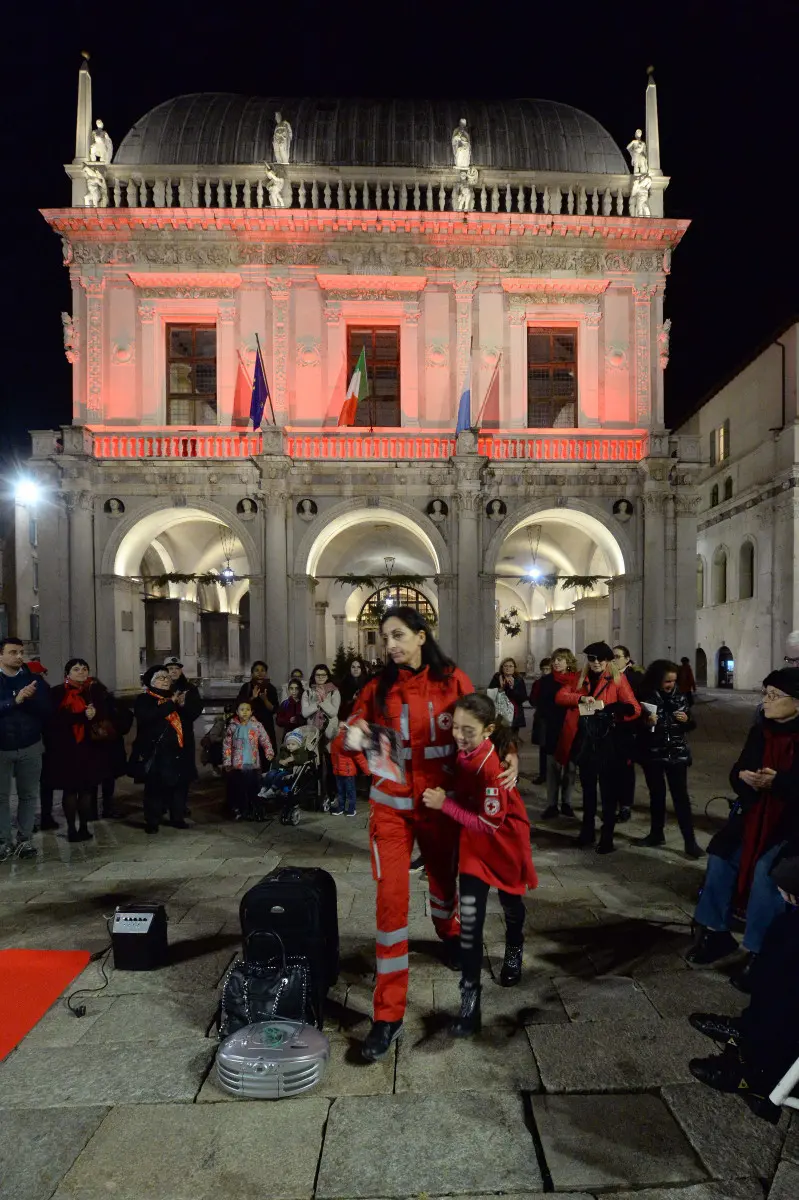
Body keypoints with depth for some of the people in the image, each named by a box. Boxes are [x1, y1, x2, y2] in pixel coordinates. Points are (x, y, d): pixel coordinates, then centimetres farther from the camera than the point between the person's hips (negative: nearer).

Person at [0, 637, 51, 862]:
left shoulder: (33, 678, 1)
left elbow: (46, 709, -6)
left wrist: (28, 699, -21)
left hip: (30, 746, 2)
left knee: (29, 794, 7)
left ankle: (25, 839, 17)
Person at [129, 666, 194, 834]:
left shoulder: (174, 697, 19)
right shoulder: (144, 700, 1)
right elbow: (148, 716, -21)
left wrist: (182, 705, 2)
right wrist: (171, 704, -21)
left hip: (176, 750, 5)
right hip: (154, 751, -5)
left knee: (180, 784, 4)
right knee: (155, 786, -4)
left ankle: (177, 817, 17)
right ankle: (152, 821, 7)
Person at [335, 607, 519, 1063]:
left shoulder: (453, 680, -7)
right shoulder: (378, 688, -5)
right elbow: (355, 736, -7)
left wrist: (510, 754, -17)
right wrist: (353, 736, -29)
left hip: (441, 802, 1)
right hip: (391, 806, 0)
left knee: (444, 878, 23)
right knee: (391, 899, -5)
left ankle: (449, 933, 58)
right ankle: (389, 1015, 6)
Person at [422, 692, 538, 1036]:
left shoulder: (491, 765, -34)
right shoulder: (464, 753, -15)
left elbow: (489, 823, -30)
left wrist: (444, 805, -31)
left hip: (503, 841, -4)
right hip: (473, 843, 4)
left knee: (510, 902, 23)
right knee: (470, 919, -3)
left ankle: (514, 952, 54)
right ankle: (470, 998, 7)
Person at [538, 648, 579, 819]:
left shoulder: (577, 680, 2)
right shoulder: (546, 680, 3)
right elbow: (542, 706, 1)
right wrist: (556, 718, -10)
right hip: (553, 730, 0)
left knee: (570, 768, 5)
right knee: (553, 768, 0)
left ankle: (566, 803, 15)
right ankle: (551, 805, 3)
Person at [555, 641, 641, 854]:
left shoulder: (617, 679, -3)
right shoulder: (580, 678, 9)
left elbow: (634, 709, -12)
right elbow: (560, 696, -2)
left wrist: (607, 707, -26)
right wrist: (581, 698, -19)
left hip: (607, 740, -4)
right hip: (585, 740, 4)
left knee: (608, 790, 3)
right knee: (587, 787, 16)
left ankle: (607, 837, 12)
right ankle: (587, 831, 30)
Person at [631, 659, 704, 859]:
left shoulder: (679, 697, 0)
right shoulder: (645, 697, -7)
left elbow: (689, 726, 10)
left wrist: (687, 720, -11)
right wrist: (645, 723, -21)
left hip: (676, 753, 1)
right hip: (652, 753, -1)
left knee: (681, 796, -1)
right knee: (656, 794, 11)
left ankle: (690, 842, 3)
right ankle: (656, 834, 25)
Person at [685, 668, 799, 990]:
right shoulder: (761, 729, 3)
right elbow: (738, 772, 8)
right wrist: (743, 777, -14)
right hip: (755, 813, 6)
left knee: (767, 869, -26)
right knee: (721, 853, -10)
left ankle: (757, 951, -11)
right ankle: (716, 933, 6)